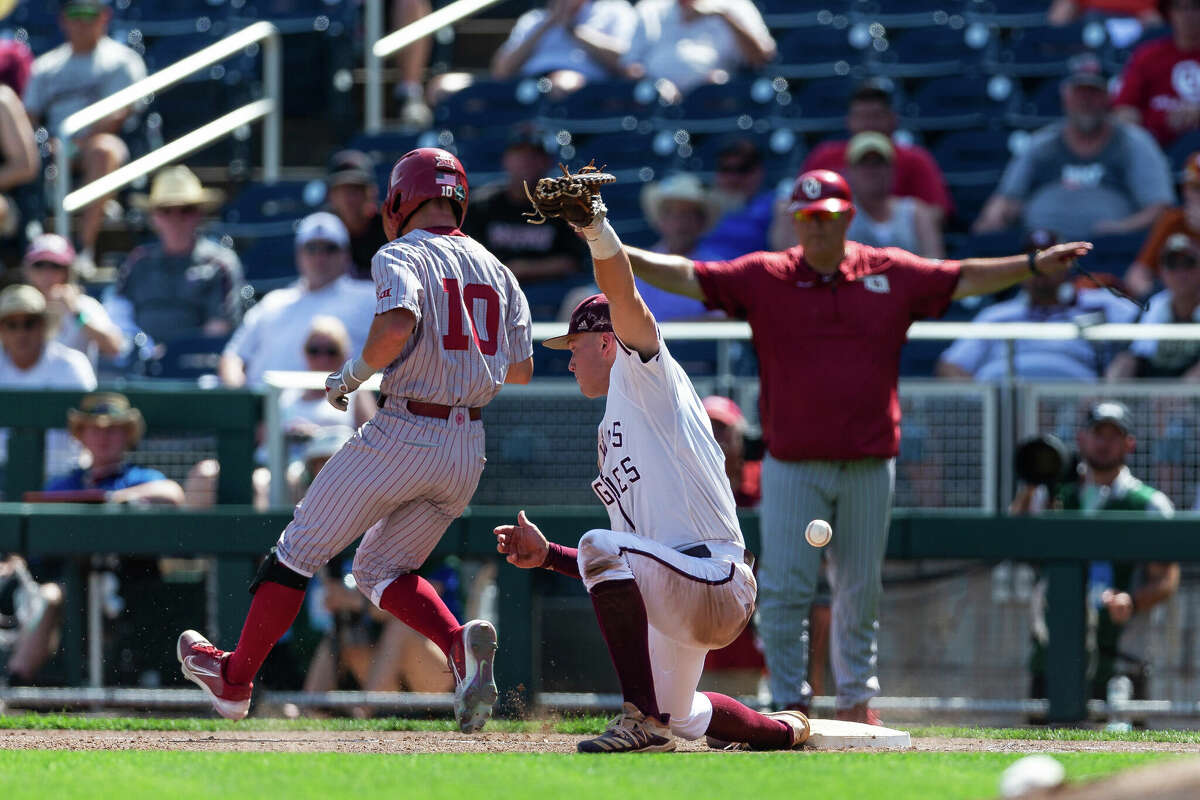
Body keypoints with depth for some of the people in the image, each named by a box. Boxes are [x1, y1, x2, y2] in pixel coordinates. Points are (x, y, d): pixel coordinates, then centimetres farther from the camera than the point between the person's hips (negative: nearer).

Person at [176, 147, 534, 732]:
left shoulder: (401, 256, -6)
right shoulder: (498, 272, 14)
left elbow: (398, 322, -27)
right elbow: (522, 369, 16)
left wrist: (353, 374, -11)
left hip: (401, 435, -6)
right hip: (467, 452, 6)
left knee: (300, 549, 8)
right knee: (381, 570, 17)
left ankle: (234, 680, 15)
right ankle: (460, 643, -12)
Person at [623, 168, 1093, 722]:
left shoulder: (892, 274, 6)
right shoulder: (763, 277, 1)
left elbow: (965, 280, 13)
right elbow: (687, 276, -4)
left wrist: (1034, 265, 8)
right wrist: (620, 258, -17)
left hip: (868, 465, 2)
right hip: (793, 465, -2)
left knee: (860, 591, 11)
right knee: (784, 590, -7)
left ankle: (856, 698, 24)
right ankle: (789, 702, 1)